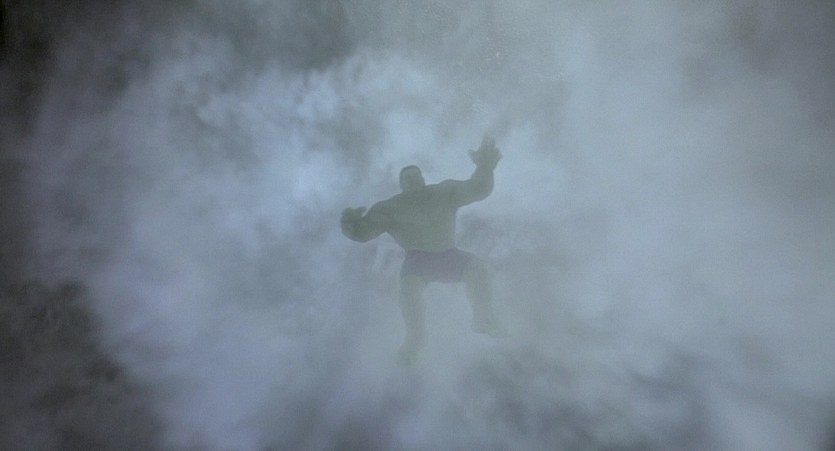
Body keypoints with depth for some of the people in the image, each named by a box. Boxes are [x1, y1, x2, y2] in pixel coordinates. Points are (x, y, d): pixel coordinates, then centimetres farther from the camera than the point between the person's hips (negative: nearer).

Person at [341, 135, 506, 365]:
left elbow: (478, 189, -8)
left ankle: (483, 319, -4)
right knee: (409, 285, -33)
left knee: (477, 268, -27)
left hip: (449, 255, 1)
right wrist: (351, 225, -39)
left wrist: (485, 168, -30)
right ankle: (415, 336, -9)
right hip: (417, 260, -1)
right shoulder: (391, 208, -4)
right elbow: (364, 231, -13)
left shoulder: (444, 193, 0)